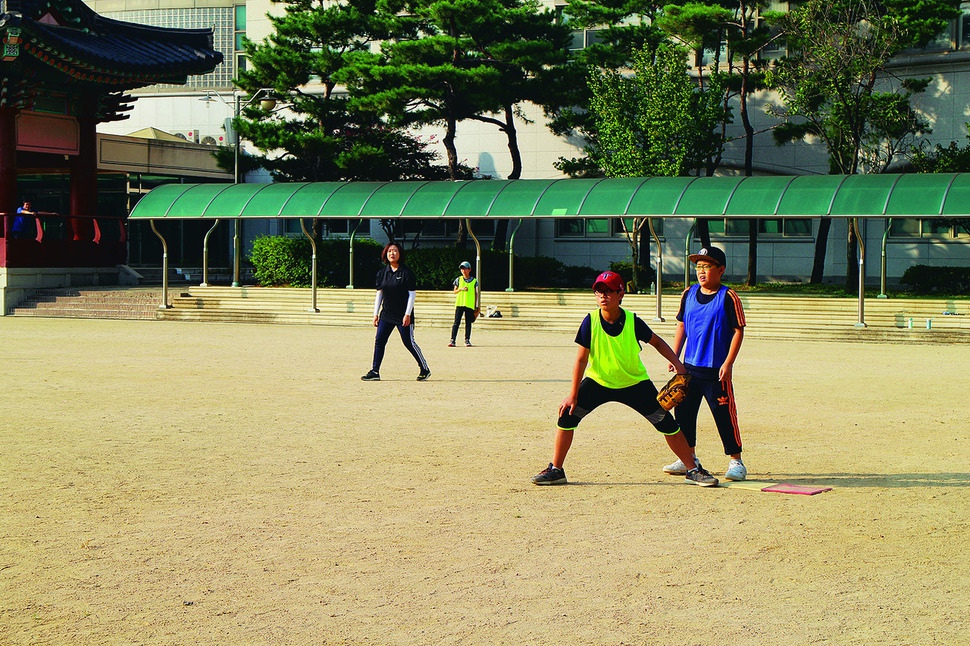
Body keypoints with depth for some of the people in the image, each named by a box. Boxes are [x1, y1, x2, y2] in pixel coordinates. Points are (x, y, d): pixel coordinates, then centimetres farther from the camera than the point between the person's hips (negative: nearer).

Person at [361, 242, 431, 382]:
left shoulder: (406, 272, -8)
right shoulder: (382, 272, 7)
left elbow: (412, 294, -9)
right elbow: (379, 293, 12)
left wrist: (408, 314, -15)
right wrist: (376, 314, 7)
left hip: (403, 315, -5)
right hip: (386, 314, 5)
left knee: (409, 343, -3)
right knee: (379, 341, -2)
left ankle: (425, 369, 11)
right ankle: (375, 371, 3)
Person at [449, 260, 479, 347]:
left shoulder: (474, 281, 6)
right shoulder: (458, 280, 8)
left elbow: (476, 294, 9)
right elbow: (455, 291, 10)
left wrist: (477, 307, 5)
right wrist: (461, 289, -11)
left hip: (470, 305, 0)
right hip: (459, 304, 0)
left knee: (468, 323, 3)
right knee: (456, 322, -5)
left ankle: (467, 340, 10)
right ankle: (452, 340, -5)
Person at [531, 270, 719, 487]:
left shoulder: (633, 322, -19)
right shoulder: (591, 321, -19)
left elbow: (656, 342, 0)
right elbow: (581, 359, -15)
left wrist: (677, 363, -12)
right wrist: (573, 395, -15)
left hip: (634, 383, 0)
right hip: (598, 381, 0)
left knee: (667, 423, -4)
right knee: (568, 414, -15)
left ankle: (693, 470, 10)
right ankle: (555, 470, -1)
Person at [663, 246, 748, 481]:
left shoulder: (728, 297, -9)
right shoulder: (689, 294, 7)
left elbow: (738, 331, -9)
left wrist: (728, 363, -14)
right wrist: (674, 356, 8)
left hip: (716, 370, -6)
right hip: (690, 366, 6)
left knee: (724, 414, -4)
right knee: (684, 411, 9)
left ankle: (736, 462, 7)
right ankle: (689, 459, 22)